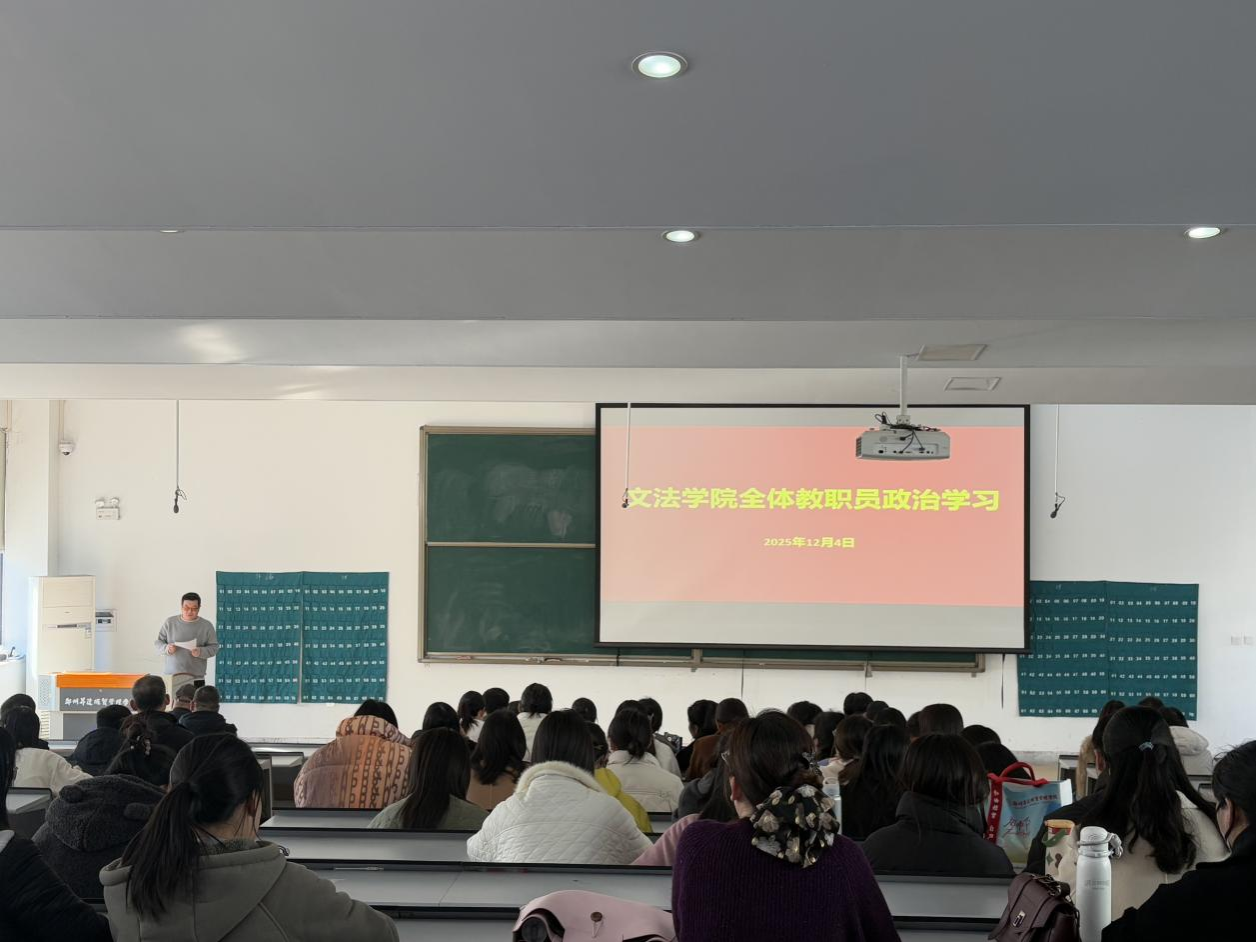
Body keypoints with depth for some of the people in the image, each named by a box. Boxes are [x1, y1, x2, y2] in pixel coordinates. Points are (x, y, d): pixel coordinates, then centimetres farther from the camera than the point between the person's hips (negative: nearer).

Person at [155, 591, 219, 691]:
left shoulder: (206, 625, 1)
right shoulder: (170, 622, 3)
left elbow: (214, 647, 2)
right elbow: (157, 642, 8)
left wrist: (201, 652, -18)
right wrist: (166, 648, -14)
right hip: (172, 676, 1)